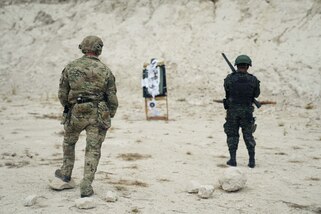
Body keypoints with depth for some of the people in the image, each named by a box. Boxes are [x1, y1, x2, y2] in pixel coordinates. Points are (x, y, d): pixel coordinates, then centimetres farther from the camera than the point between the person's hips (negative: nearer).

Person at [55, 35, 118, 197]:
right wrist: (110, 115, 14)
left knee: (69, 142, 25)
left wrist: (68, 107, 22)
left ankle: (66, 173, 38)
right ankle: (86, 185, -2)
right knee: (93, 149, 4)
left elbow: (62, 94, 3)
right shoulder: (105, 70, -2)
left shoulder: (70, 67, -1)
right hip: (98, 114, -1)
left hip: (76, 112, 1)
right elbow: (112, 97, -1)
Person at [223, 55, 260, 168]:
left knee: (232, 135, 11)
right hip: (247, 111, 1)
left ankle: (233, 159, 7)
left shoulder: (229, 78, -9)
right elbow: (256, 94, 6)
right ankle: (252, 160, 8)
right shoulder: (253, 80, -7)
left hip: (232, 110, -1)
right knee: (248, 135, 10)